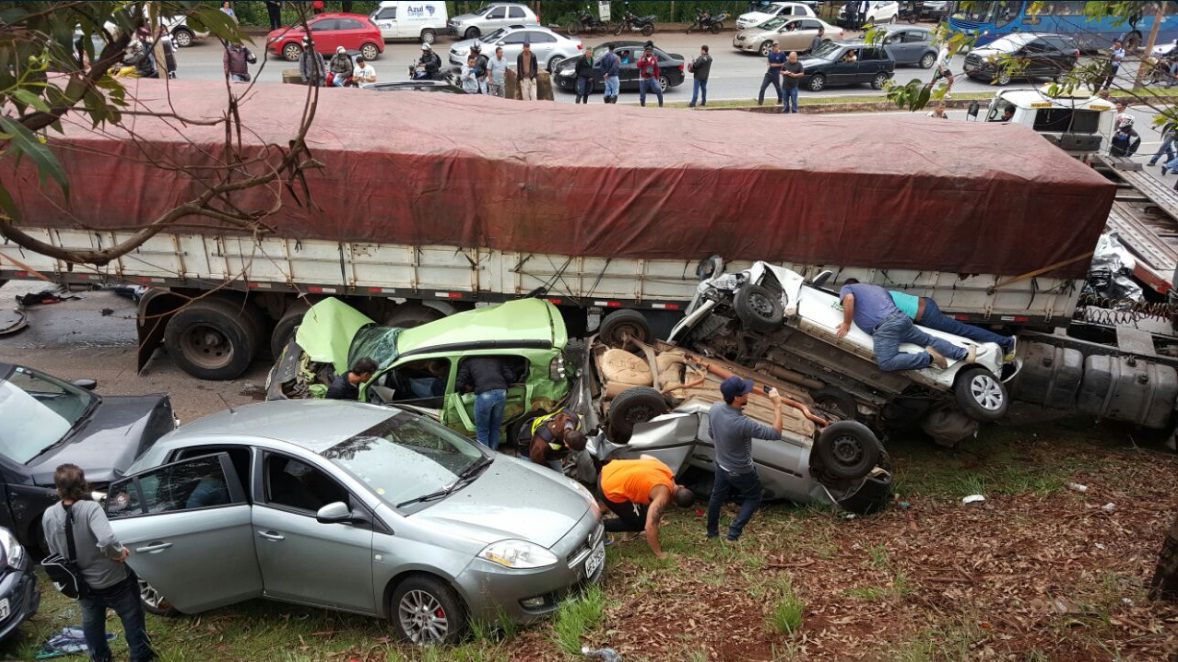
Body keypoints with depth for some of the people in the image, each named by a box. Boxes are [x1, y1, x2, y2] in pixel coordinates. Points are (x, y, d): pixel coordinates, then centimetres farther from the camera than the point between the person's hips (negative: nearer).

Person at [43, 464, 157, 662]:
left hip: (83, 583, 5)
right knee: (132, 618, 18)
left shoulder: (48, 515, -13)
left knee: (91, 622, 28)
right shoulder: (90, 508, -29)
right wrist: (119, 552, -24)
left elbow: (55, 552, 2)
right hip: (114, 580, -4)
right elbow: (106, 541, -44)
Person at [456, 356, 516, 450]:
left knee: (482, 430, 11)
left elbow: (459, 384, 10)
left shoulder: (468, 362, 20)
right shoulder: (497, 359, 27)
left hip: (484, 394, -3)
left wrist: (467, 388, 31)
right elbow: (511, 377, 16)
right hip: (501, 392, 3)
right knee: (495, 428, 20)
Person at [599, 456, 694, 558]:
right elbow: (650, 526, -18)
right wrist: (658, 553, -7)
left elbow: (643, 456, 21)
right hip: (611, 489, -9)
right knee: (640, 522, 5)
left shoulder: (666, 471, 5)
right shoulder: (663, 495, -17)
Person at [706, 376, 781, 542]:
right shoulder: (742, 424, -41)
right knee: (753, 498, 23)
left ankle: (711, 532, 45)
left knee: (717, 497, 27)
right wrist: (777, 404, -31)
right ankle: (734, 532, 17)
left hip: (721, 466, 6)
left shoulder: (714, 409, -20)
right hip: (741, 472, -6)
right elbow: (776, 433, -33)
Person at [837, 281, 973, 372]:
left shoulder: (846, 288, 16)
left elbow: (849, 298, -8)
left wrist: (846, 324, -3)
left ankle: (929, 357, -24)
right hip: (901, 317, 8)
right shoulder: (877, 287, 36)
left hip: (883, 327, -8)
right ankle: (964, 354, 18)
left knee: (886, 363, -22)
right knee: (928, 339, 23)